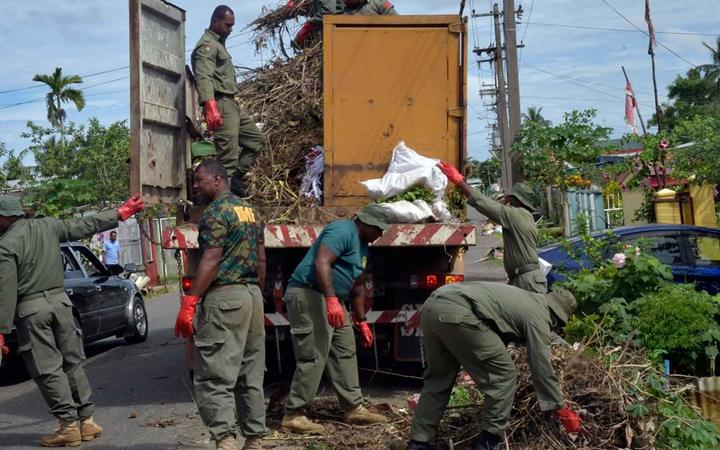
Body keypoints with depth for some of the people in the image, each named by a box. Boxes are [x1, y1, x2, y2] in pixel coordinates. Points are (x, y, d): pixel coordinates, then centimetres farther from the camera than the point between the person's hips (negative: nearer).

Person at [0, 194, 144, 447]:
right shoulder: (48, 226, 5)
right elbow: (86, 226, 11)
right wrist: (120, 214, 20)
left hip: (31, 309, -6)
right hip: (59, 300, 6)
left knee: (48, 369, 1)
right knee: (72, 362, 12)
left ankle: (69, 426, 2)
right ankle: (87, 420, 15)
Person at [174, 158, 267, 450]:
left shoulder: (216, 212, -8)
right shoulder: (249, 210, 17)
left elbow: (211, 260, -18)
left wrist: (189, 302, -21)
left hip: (224, 297, -9)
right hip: (252, 294, 9)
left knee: (214, 376, -9)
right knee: (251, 376, 13)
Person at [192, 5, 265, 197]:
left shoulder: (218, 44, 23)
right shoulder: (207, 45, -9)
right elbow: (203, 77, -24)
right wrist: (210, 107, -37)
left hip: (232, 104, 10)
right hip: (220, 104, -10)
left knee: (256, 140, 14)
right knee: (228, 156, -13)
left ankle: (236, 179, 15)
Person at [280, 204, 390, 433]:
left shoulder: (363, 246, 19)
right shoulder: (343, 231, -12)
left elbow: (357, 286, 26)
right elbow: (321, 263, -25)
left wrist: (361, 321, 26)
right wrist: (331, 300, -32)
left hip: (332, 301, 11)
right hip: (309, 295, -11)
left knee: (345, 353, 12)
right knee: (314, 357, -12)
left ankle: (353, 408, 20)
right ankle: (293, 415, -5)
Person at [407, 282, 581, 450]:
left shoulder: (524, 299, 35)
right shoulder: (538, 314, 9)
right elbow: (542, 367, 8)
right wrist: (562, 409, 17)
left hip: (431, 306, 10)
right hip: (456, 313, -9)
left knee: (438, 379, 23)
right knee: (503, 374, 6)